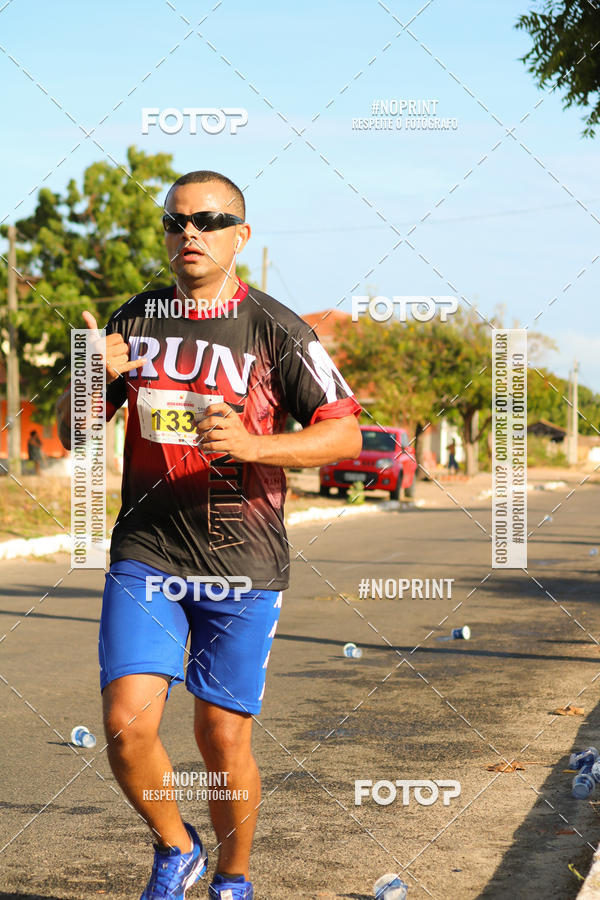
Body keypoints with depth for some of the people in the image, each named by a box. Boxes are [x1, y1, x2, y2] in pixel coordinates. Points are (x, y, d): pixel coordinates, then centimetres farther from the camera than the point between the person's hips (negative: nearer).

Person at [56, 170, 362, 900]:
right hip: (145, 557, 2)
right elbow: (73, 433, 12)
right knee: (127, 723, -12)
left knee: (223, 739, 2)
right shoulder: (136, 319, 8)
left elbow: (345, 434, -6)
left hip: (242, 564, -2)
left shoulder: (276, 331, -4)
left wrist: (252, 445, -22)